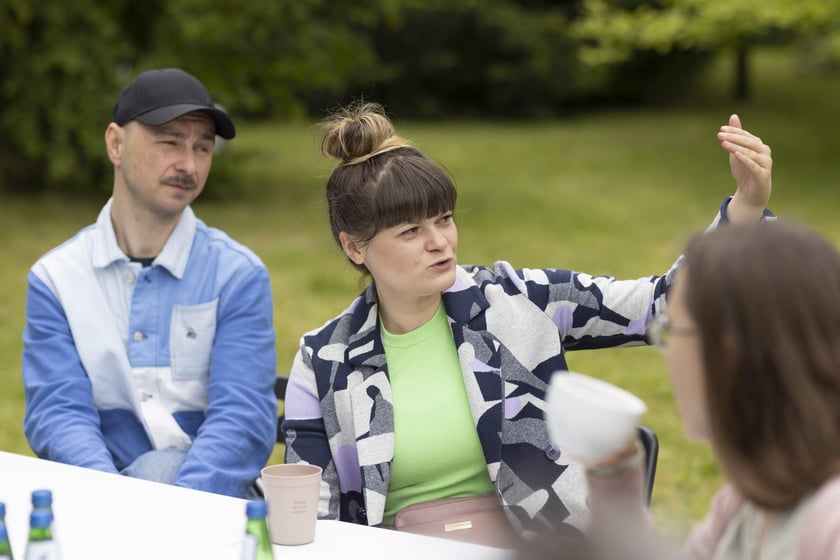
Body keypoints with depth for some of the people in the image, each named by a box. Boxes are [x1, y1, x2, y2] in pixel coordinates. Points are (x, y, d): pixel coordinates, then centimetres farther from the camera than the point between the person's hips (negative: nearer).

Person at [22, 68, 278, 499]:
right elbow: (58, 413, -5)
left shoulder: (238, 275, 1)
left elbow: (244, 416, -10)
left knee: (159, 471, -34)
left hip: (211, 494, 0)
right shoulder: (53, 278, 6)